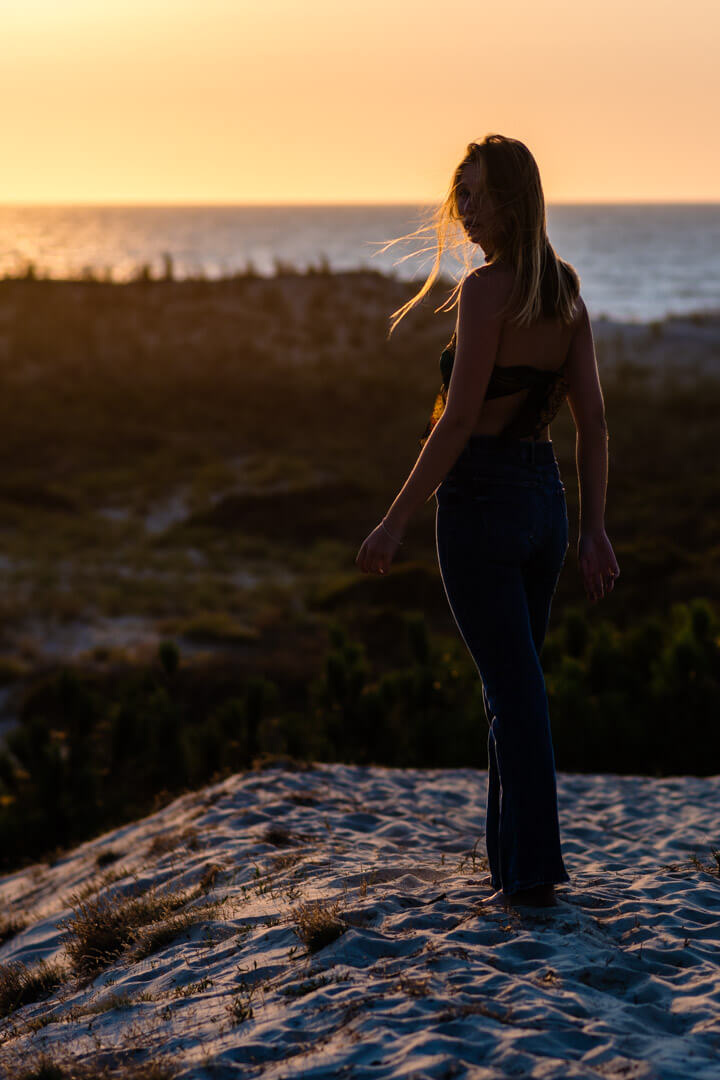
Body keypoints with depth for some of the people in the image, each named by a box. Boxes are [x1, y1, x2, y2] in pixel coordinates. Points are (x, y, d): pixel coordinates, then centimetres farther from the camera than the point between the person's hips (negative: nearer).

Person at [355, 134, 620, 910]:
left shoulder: (485, 290, -16)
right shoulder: (566, 290, 7)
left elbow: (458, 420, -19)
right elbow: (593, 420, 6)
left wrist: (396, 522, -13)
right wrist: (594, 530, 7)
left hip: (479, 498, -7)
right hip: (544, 496, 7)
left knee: (514, 690, -1)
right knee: (513, 683, 17)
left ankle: (534, 872, 5)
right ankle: (512, 857, 24)